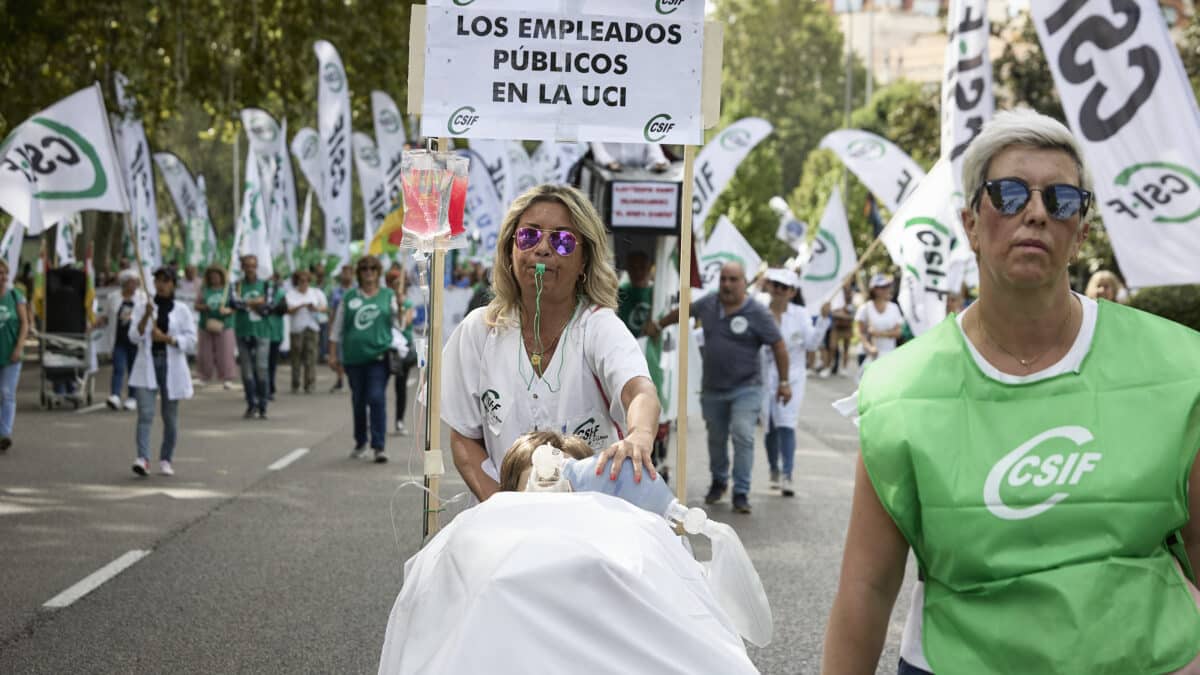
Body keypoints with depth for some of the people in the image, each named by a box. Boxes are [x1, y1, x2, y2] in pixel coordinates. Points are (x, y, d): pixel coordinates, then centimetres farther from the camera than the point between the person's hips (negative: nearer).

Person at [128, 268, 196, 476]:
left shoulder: (182, 310, 4)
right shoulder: (142, 307, 6)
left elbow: (190, 339, -1)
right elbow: (134, 336, -3)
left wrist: (167, 338, -15)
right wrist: (146, 316, -17)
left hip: (172, 365, 0)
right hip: (147, 365, 0)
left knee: (170, 416, 6)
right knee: (145, 414, -14)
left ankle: (166, 460, 20)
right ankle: (142, 458, -23)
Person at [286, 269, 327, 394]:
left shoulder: (316, 293, 11)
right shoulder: (291, 294, 4)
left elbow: (324, 308, 11)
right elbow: (289, 310, -8)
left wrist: (316, 308, -9)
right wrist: (302, 305, -23)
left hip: (312, 328, 1)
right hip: (297, 329, -1)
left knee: (311, 356, -7)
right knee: (296, 357, 0)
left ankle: (309, 385, -7)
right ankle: (295, 385, 8)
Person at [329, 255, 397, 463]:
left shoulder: (387, 295, 7)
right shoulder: (349, 297, 9)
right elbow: (337, 328, 11)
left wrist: (401, 306, -19)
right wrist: (333, 354, 7)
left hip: (378, 356, -2)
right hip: (354, 357, 2)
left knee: (377, 399, -12)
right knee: (358, 401, 11)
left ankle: (379, 446, -12)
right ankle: (360, 442, 28)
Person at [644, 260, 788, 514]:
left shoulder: (757, 313, -11)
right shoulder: (708, 303, 2)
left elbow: (778, 345, -7)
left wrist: (784, 382, -7)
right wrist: (659, 324, 32)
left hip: (746, 389, -4)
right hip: (713, 389, 5)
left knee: (743, 435, -16)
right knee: (716, 438, 15)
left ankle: (741, 493, -9)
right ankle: (719, 482, 38)